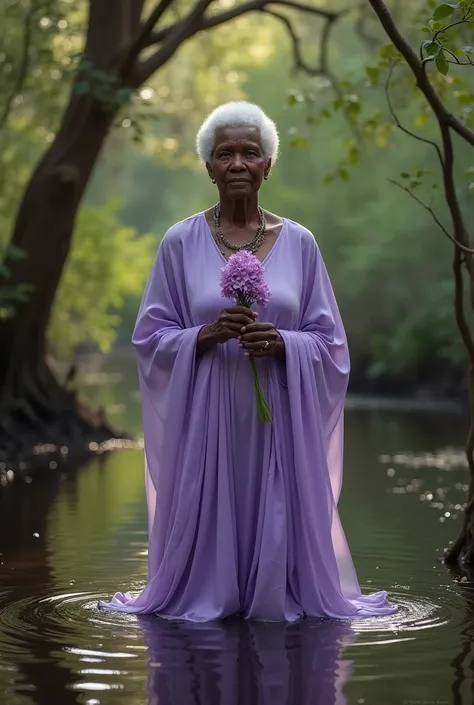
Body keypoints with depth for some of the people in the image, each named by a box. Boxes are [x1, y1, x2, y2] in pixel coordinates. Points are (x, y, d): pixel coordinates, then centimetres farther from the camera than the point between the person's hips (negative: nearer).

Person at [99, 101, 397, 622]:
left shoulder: (299, 243, 4)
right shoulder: (181, 242, 1)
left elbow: (328, 342, 6)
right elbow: (151, 338, 1)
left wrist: (282, 342, -14)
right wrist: (207, 334, -16)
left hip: (279, 418, 1)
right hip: (206, 417, -1)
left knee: (277, 527, 4)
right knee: (208, 523, 1)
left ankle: (277, 600, 22)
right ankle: (204, 599, 20)